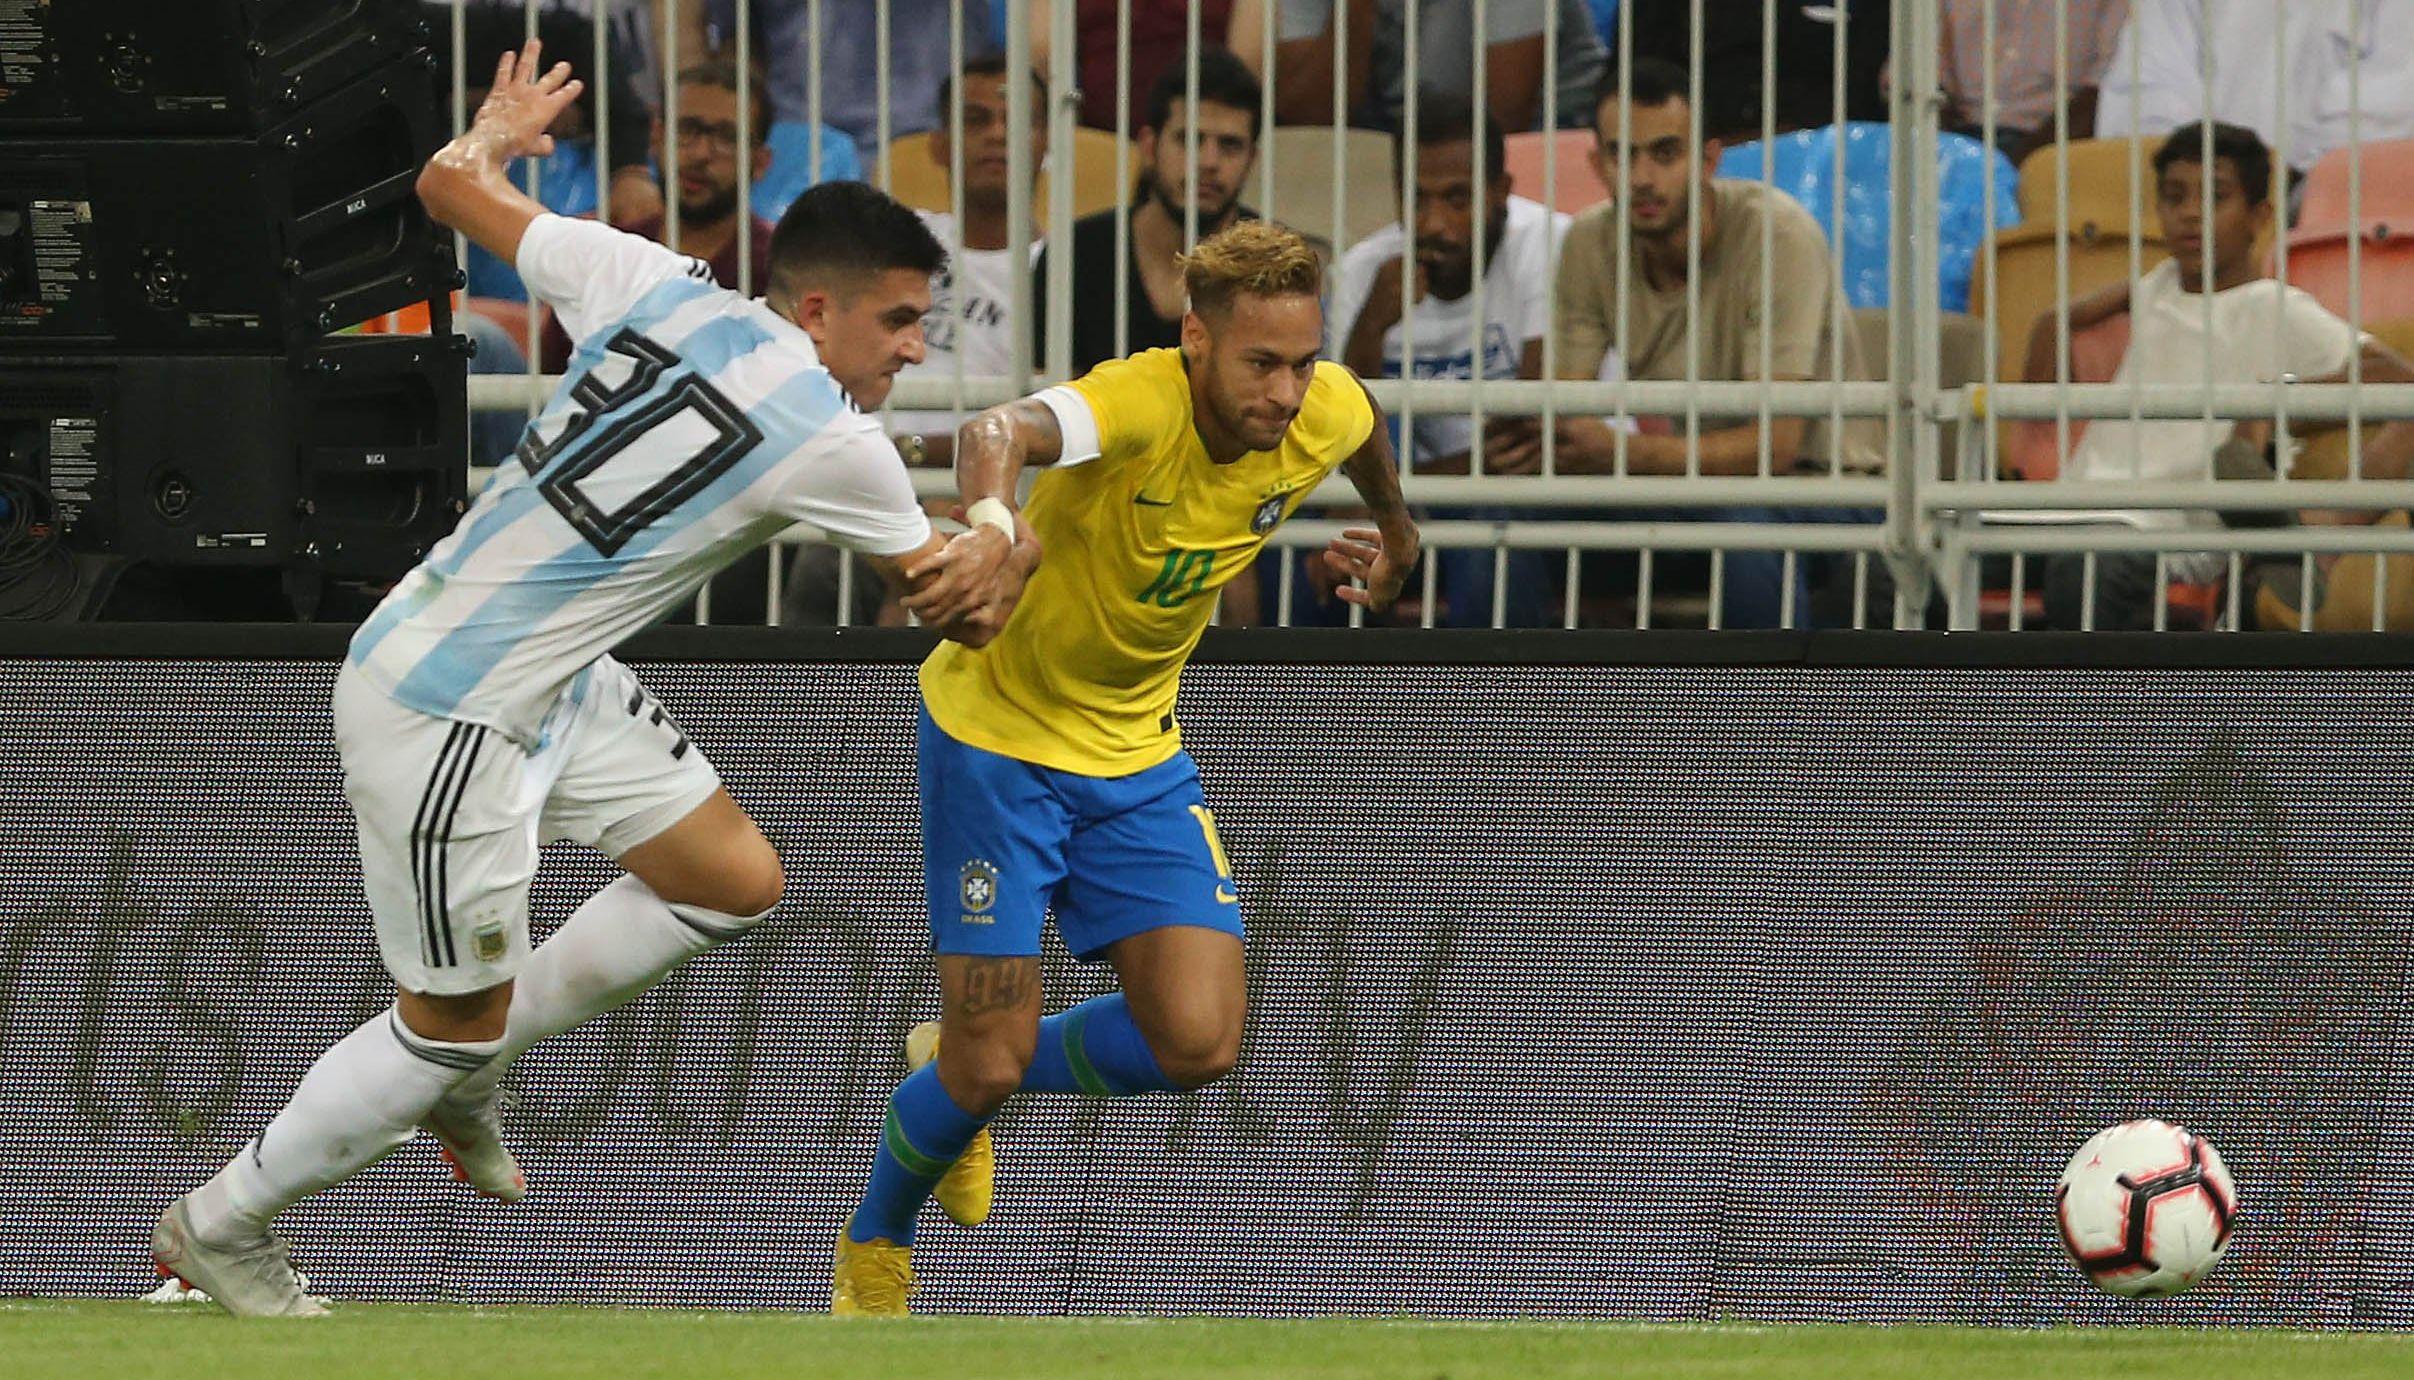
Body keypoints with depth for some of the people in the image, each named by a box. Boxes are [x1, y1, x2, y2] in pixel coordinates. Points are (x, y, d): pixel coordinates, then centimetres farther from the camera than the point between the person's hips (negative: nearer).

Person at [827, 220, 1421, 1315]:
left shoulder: (1325, 417, -13)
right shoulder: (1139, 405, -32)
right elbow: (1001, 433, -55)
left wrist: (1392, 527, 34)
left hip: (1136, 753, 6)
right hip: (996, 736, -5)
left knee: (1197, 1043, -9)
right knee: (990, 1065, -6)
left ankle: (967, 1076, 21)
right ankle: (871, 1253, 26)